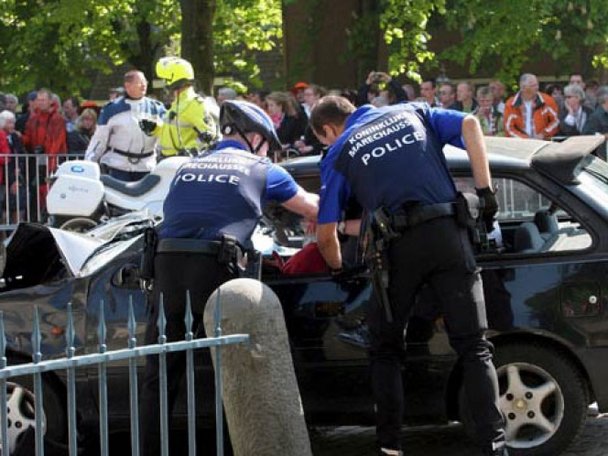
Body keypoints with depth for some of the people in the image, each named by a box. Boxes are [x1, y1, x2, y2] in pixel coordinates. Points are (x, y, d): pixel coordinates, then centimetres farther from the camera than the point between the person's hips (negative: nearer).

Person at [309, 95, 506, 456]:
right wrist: (486, 191, 2)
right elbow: (470, 124, 5)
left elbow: (326, 234, 12)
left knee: (386, 351, 16)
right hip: (449, 234, 2)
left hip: (399, 247, -2)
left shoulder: (339, 154, 13)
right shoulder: (412, 113, 21)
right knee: (474, 347, 3)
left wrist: (338, 269, 32)